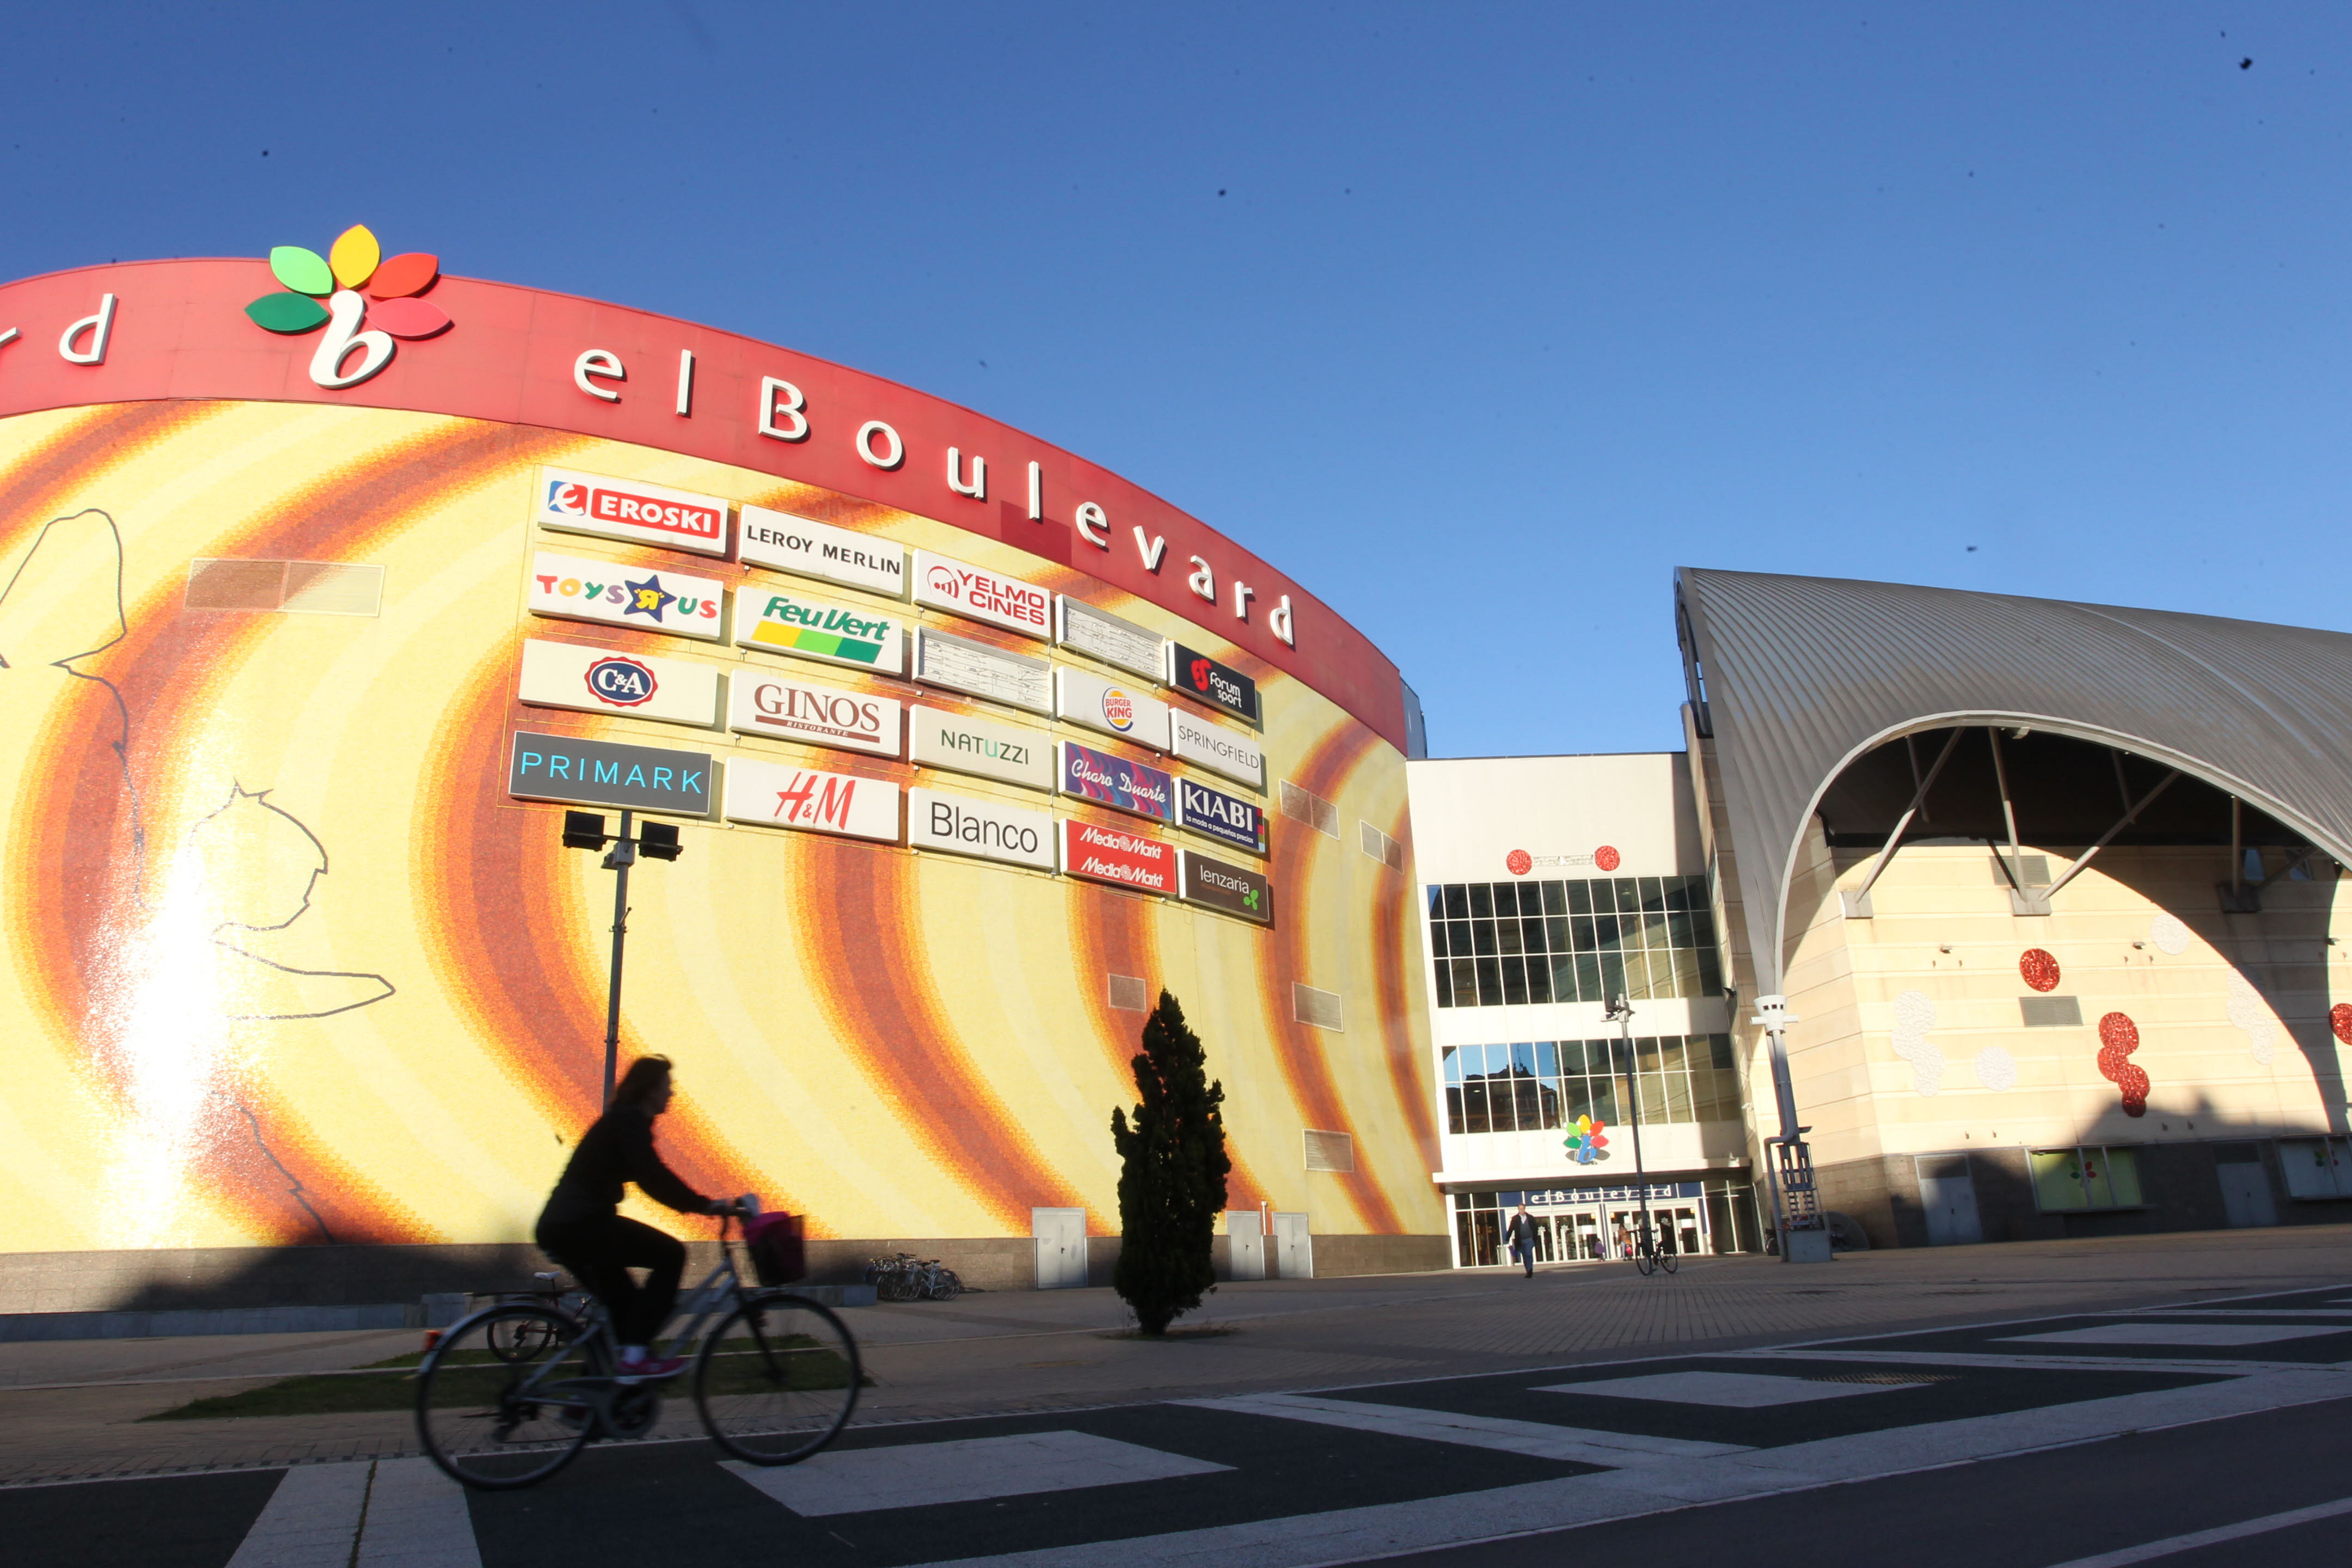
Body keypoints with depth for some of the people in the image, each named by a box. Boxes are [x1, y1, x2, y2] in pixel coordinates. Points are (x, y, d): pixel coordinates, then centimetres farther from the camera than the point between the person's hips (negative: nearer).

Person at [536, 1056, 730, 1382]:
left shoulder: (623, 1120, 19)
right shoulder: (629, 1120, -11)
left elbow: (650, 1178, 24)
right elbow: (653, 1177, -23)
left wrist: (701, 1204, 21)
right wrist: (705, 1205, -22)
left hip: (559, 1229, 10)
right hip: (580, 1225, -10)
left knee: (625, 1303, 17)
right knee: (671, 1254, -10)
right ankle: (636, 1356, -11)